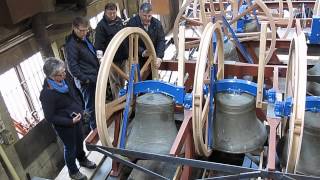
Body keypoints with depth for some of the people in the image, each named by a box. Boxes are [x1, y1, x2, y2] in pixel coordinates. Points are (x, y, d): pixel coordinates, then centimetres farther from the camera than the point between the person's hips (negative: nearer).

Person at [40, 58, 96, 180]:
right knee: (70, 148, 14)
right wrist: (71, 121, -25)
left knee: (79, 141, 27)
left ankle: (82, 159, 54)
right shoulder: (47, 94, -31)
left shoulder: (62, 81, -8)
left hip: (75, 118, 7)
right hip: (64, 125, -7)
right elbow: (50, 117, -23)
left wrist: (79, 108, 1)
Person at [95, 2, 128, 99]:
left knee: (122, 80, 19)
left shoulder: (119, 20, 5)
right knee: (115, 82, 3)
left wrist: (127, 52, 17)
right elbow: (99, 44, -16)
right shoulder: (101, 25, -15)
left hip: (123, 56, 7)